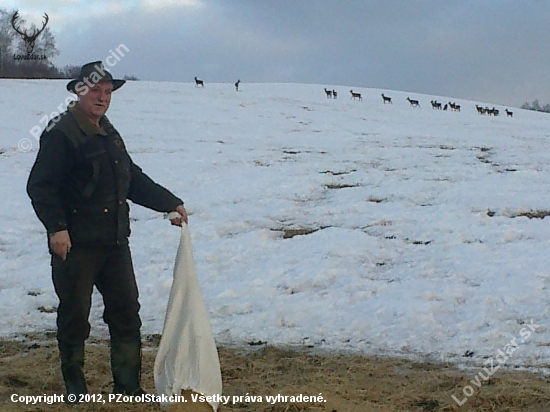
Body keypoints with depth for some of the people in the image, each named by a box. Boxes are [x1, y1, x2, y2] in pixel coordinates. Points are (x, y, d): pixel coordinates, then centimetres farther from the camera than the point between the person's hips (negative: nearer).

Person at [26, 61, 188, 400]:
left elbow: (133, 179, 23)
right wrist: (57, 227, -24)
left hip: (114, 241, 8)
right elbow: (40, 186, -15)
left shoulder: (108, 133, 16)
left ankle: (128, 384, 17)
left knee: (127, 311, 8)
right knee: (75, 314, 4)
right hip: (76, 244, -7)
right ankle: (74, 382, 21)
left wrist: (171, 204, 19)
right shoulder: (61, 133, -10)